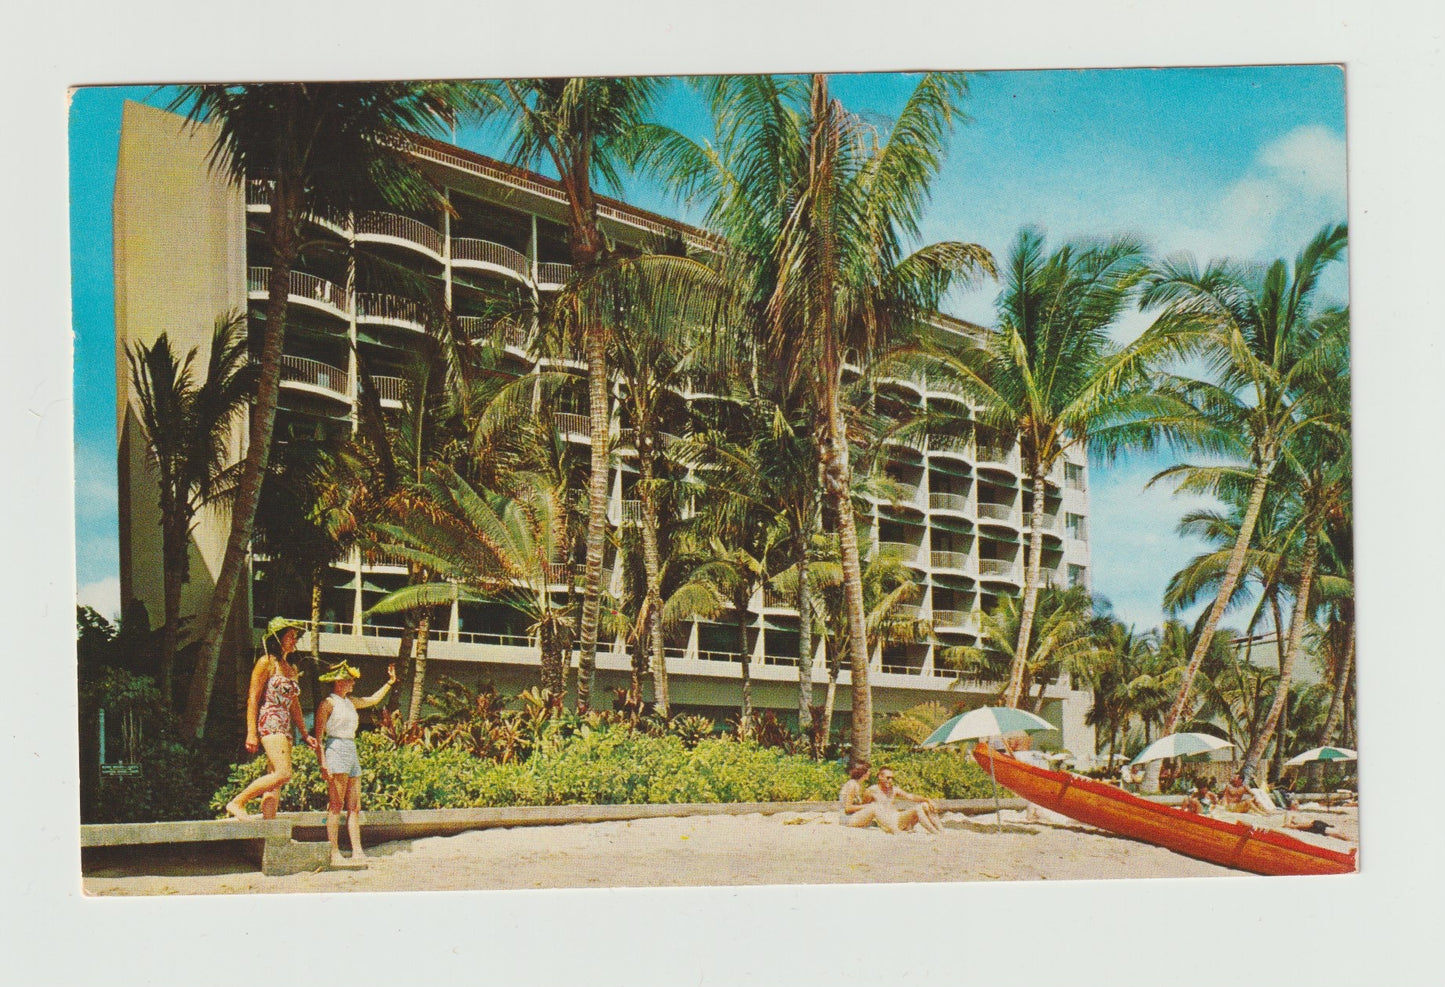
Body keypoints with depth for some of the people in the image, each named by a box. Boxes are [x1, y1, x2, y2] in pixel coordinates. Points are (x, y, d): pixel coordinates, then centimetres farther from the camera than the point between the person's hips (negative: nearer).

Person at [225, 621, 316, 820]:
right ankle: (237, 803, -14)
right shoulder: (267, 662, -3)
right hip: (269, 722, -8)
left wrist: (305, 734, 19)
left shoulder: (292, 669, 20)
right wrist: (251, 733, -16)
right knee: (283, 773, -22)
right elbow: (253, 699, -9)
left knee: (275, 784, 2)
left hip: (285, 728, 8)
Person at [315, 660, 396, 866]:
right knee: (336, 805, -9)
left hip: (352, 752, 8)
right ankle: (334, 853, -8)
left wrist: (390, 682, 23)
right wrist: (323, 764, -16)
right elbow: (318, 736, -9)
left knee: (355, 807, 4)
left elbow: (374, 699, 32)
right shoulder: (328, 703, -5)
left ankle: (357, 852, 4)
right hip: (335, 751, -8)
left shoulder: (349, 702, 17)